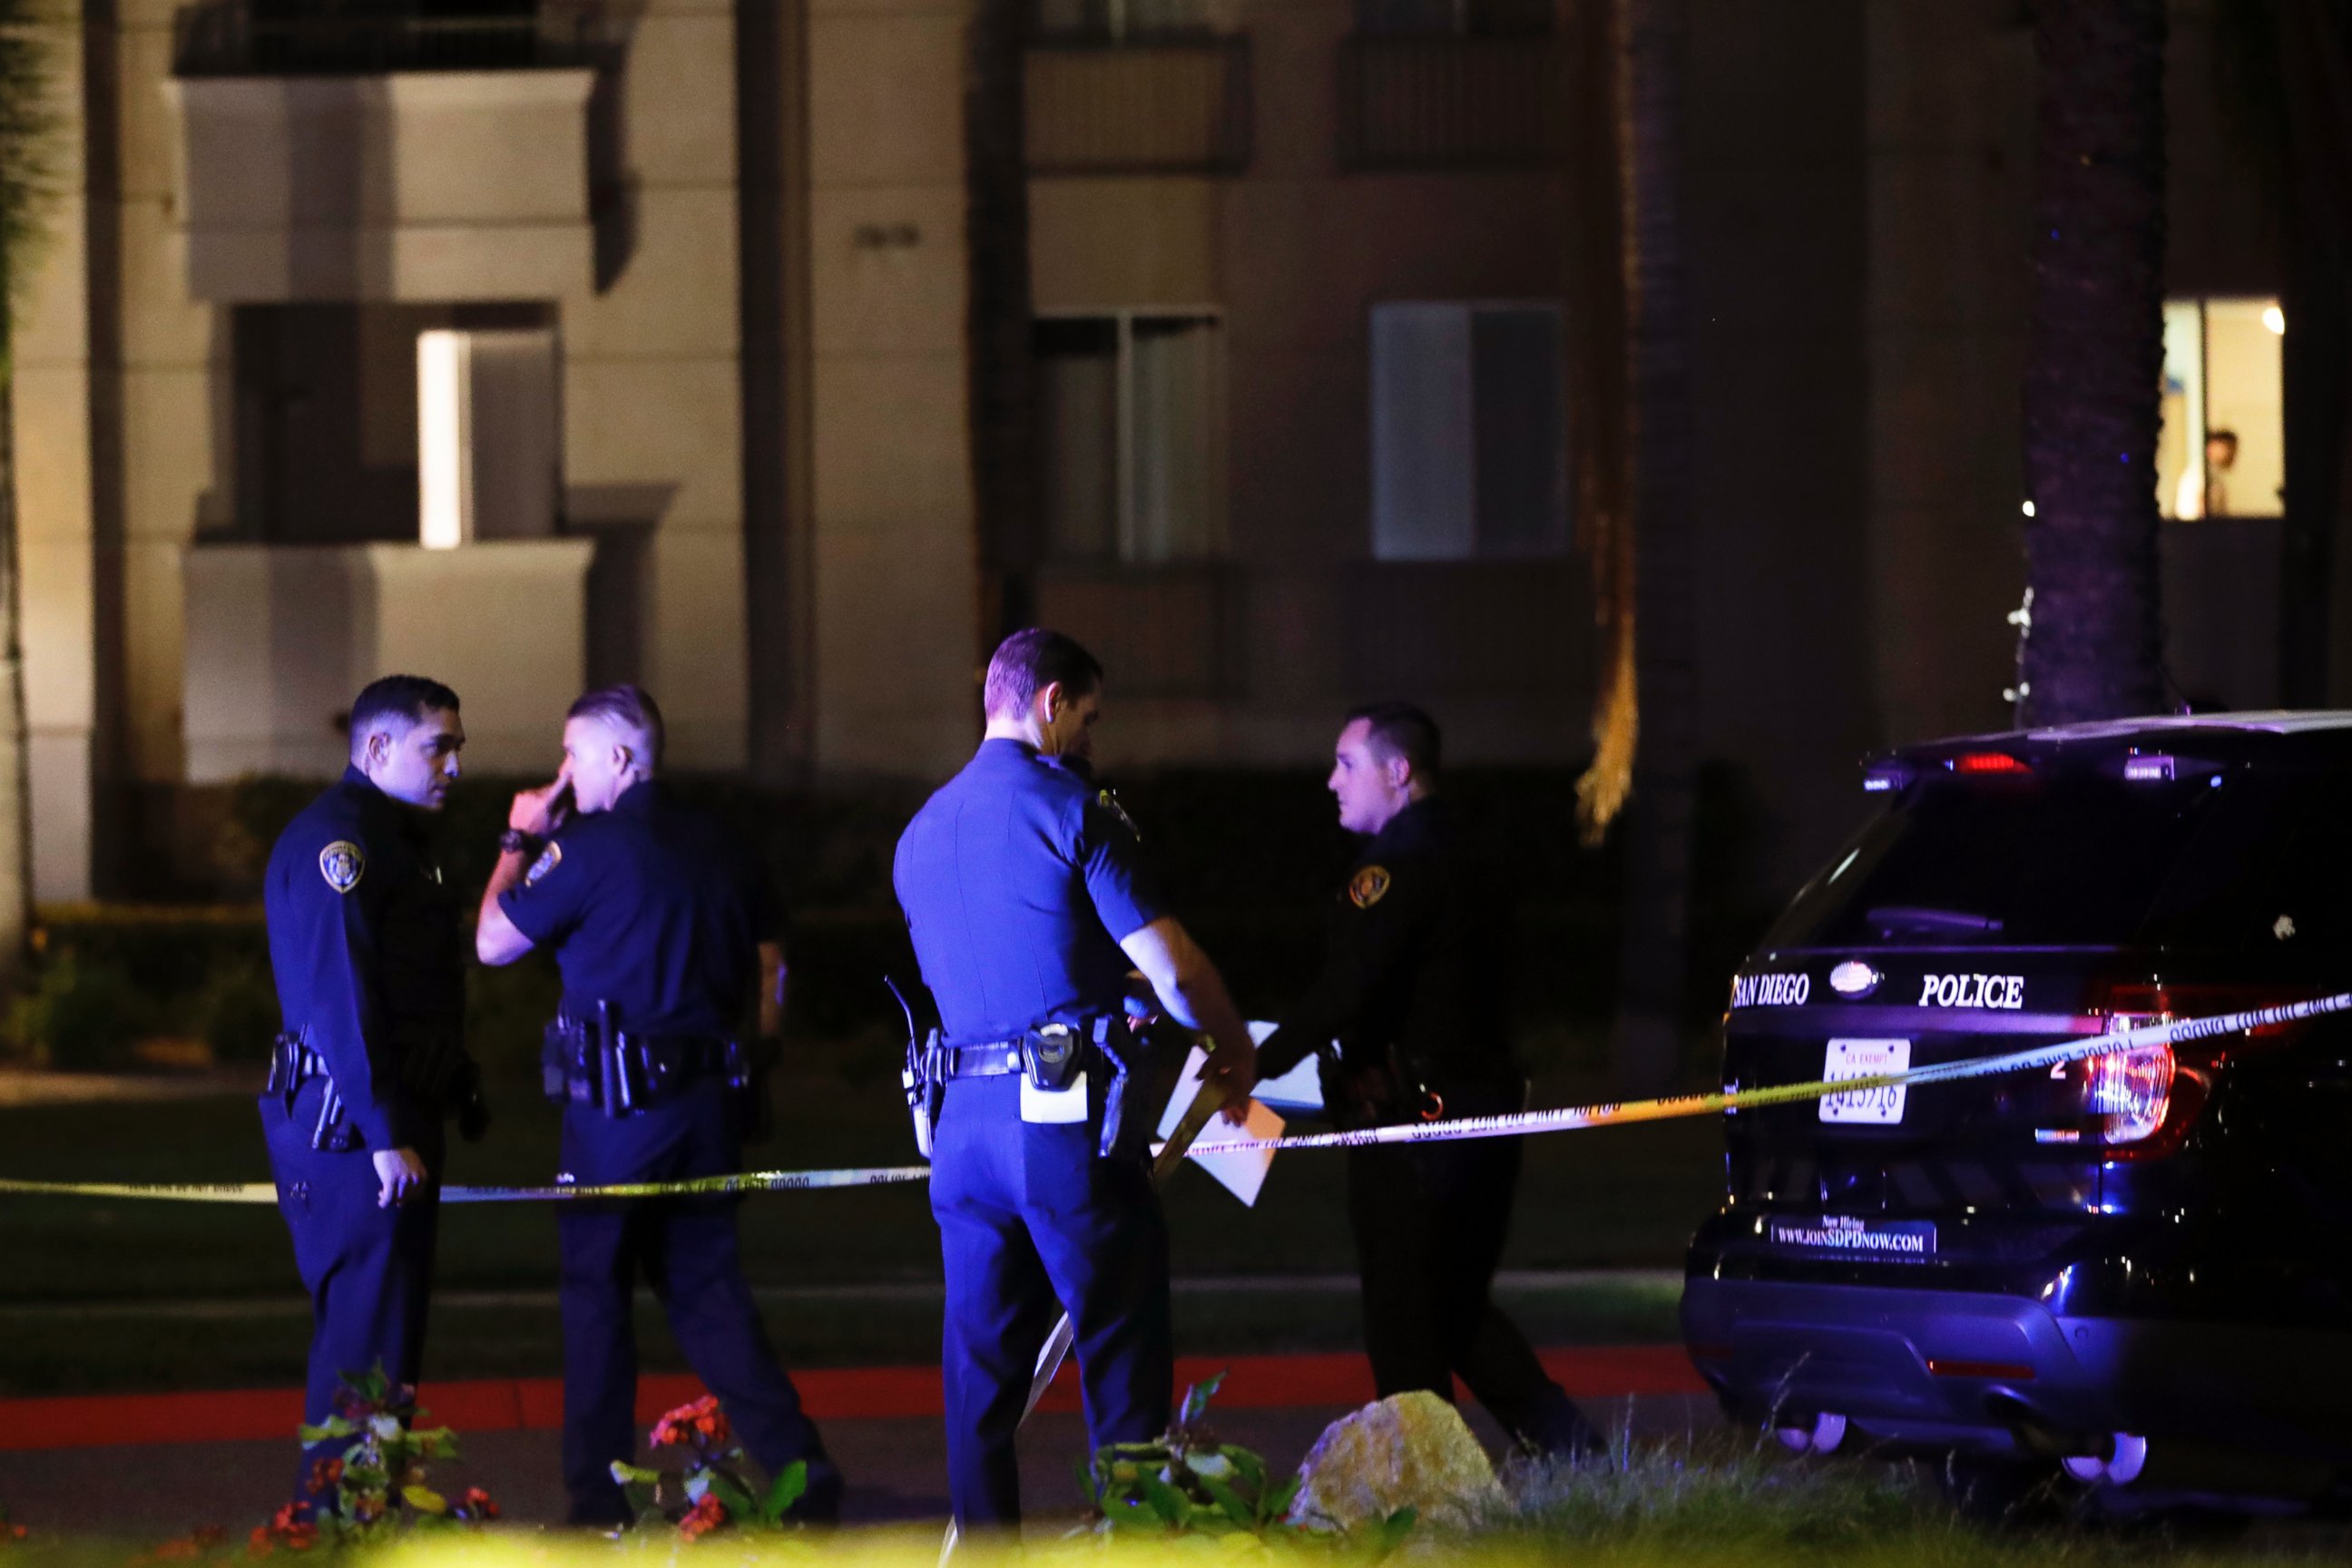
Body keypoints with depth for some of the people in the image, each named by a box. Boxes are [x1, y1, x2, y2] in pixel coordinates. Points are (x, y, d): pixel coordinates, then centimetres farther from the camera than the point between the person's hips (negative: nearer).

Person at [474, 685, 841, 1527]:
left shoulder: (589, 849, -12)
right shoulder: (718, 847, 10)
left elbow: (493, 941, -4)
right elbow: (770, 966, 14)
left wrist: (518, 842, 9)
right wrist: (753, 1061, 22)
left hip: (620, 1103, -6)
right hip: (710, 1098, 6)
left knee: (596, 1290, 3)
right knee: (707, 1284, 13)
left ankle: (599, 1501, 5)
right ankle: (800, 1470, 3)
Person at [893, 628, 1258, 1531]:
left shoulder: (920, 836, 16)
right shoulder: (1069, 812, -6)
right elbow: (1173, 970, -9)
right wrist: (1233, 1050, 8)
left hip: (963, 1118, 6)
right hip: (1068, 1117, -6)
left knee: (983, 1360, 8)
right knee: (1121, 1354, 1)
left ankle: (982, 1542, 7)